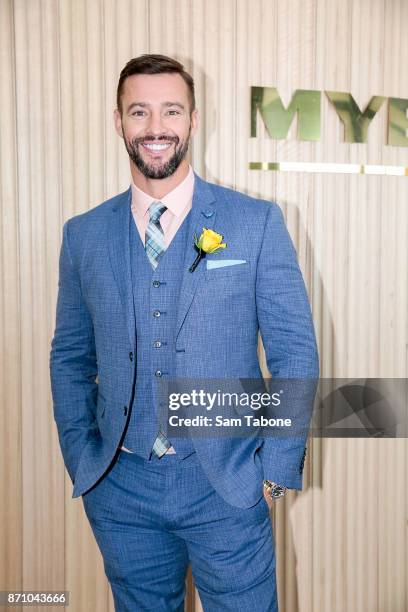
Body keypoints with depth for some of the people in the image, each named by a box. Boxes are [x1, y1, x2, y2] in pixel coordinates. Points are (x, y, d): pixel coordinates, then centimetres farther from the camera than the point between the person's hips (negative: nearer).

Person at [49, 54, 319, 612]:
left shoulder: (256, 222, -5)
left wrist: (277, 470, -7)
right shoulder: (83, 234, 2)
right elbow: (70, 357, 9)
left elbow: (295, 353, -4)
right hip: (120, 487, 3)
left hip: (227, 485, -2)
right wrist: (82, 461, 3)